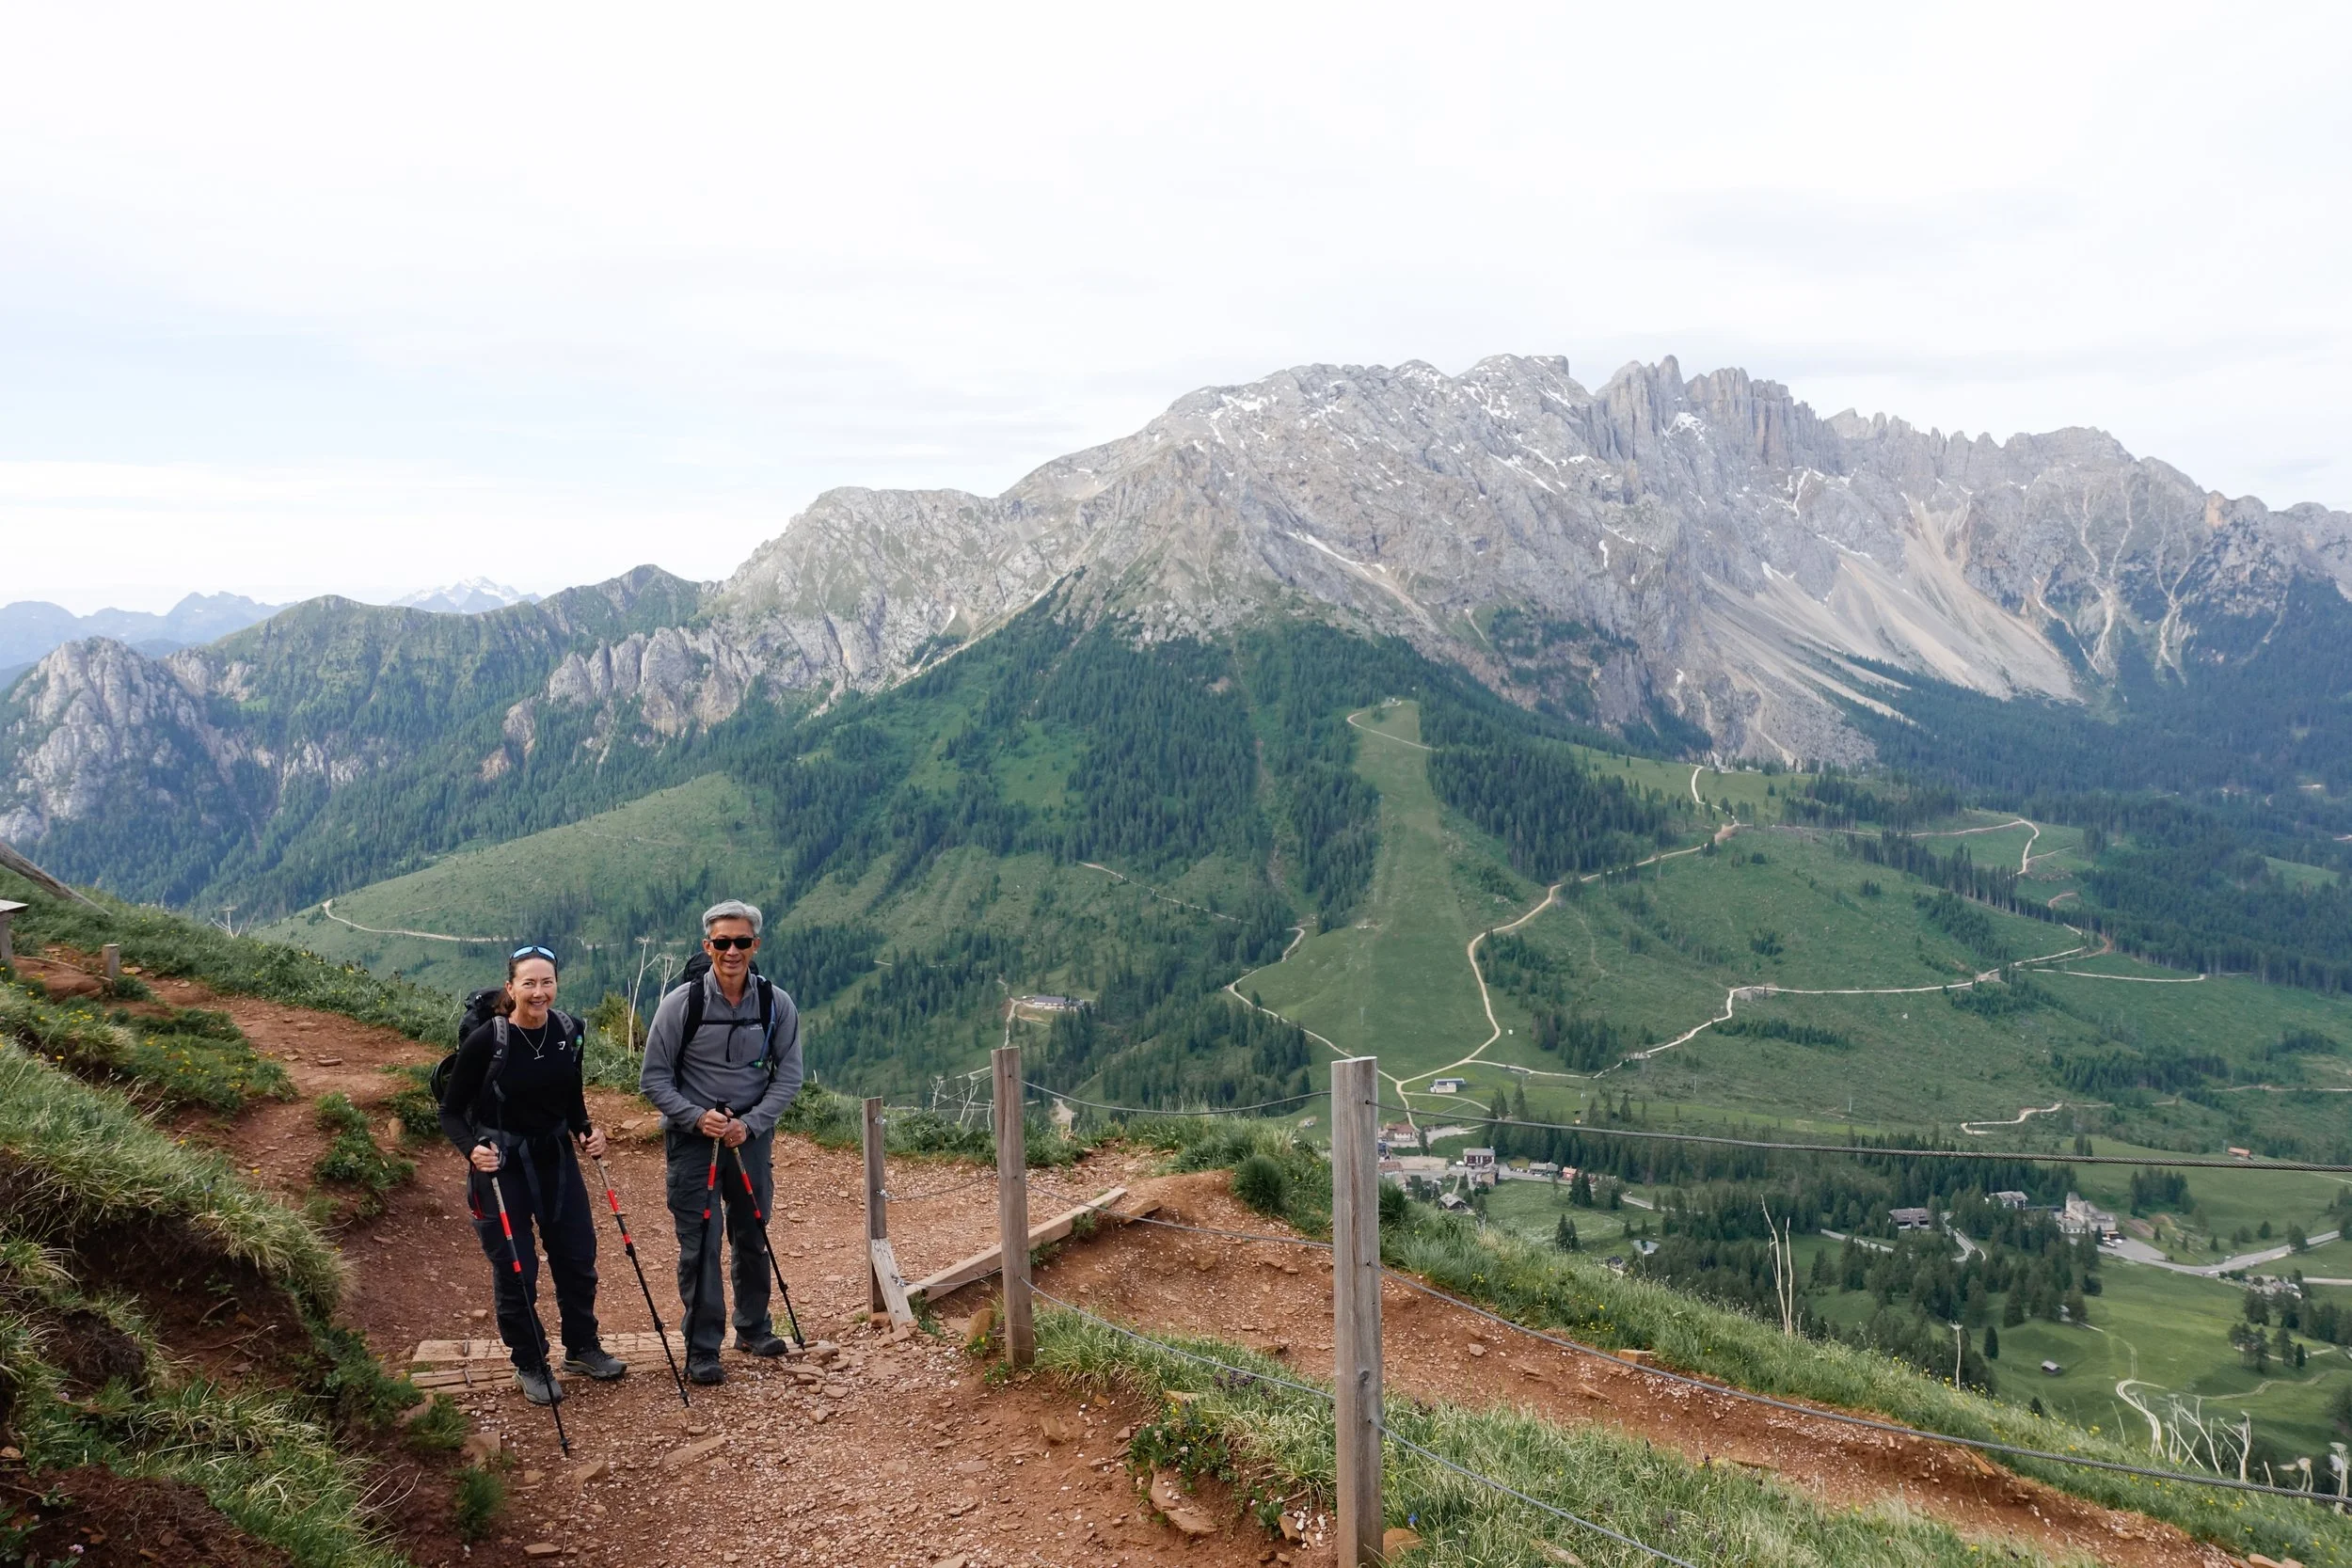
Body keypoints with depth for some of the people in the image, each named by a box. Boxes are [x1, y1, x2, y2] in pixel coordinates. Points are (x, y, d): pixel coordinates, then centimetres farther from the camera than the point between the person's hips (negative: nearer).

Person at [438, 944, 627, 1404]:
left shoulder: (569, 1032, -7)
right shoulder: (485, 1041, -20)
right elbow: (451, 1112, -11)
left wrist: (585, 1133, -6)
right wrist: (472, 1149, -28)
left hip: (556, 1156, 5)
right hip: (500, 1165, -4)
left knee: (578, 1258, 11)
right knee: (516, 1271, 3)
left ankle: (583, 1348, 31)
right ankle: (530, 1366, 22)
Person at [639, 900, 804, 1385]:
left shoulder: (776, 1004, -5)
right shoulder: (682, 1003, -12)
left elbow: (788, 1075, -1)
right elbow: (655, 1078, -6)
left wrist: (749, 1124, -13)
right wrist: (698, 1118, -18)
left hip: (752, 1135, 3)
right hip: (692, 1138, -3)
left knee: (753, 1237, 15)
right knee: (699, 1246, -2)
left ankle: (754, 1328, 34)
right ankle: (702, 1350, 10)